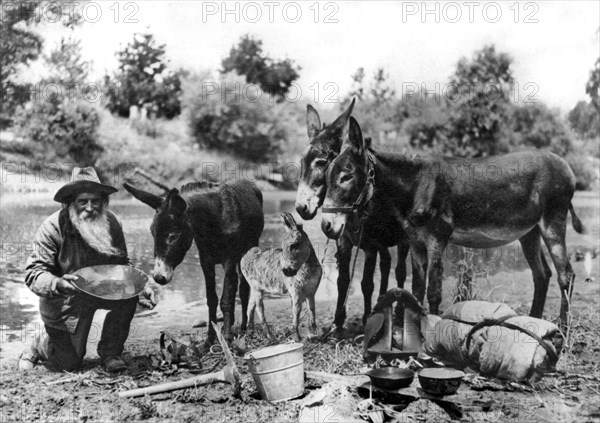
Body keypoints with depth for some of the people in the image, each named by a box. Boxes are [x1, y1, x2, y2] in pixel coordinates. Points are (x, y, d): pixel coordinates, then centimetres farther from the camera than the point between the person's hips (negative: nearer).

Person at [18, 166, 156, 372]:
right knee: (68, 363, 3)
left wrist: (140, 287, -22)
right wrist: (58, 284, -46)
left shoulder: (111, 223, -13)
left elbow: (122, 265, -3)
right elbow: (34, 273, -24)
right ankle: (39, 345, 38)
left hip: (101, 290, 3)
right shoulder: (52, 228, -24)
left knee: (129, 295, -27)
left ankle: (110, 351, -5)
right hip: (64, 302, -3)